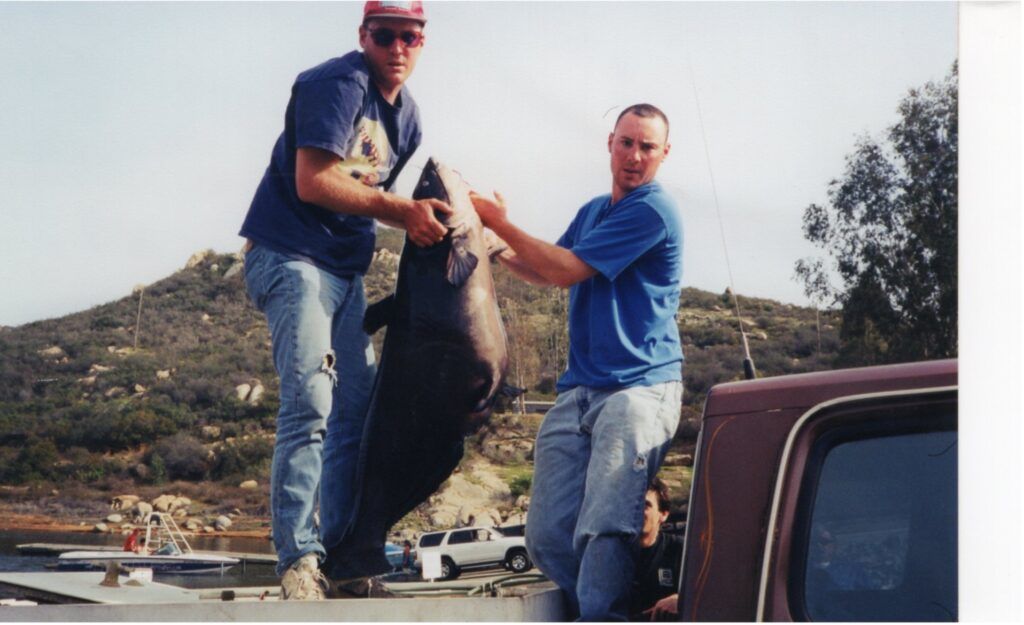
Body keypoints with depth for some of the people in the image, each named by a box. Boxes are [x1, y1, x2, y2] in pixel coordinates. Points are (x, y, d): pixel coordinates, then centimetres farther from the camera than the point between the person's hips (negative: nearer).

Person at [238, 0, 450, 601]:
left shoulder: (407, 113, 13)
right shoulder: (339, 83, -15)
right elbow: (313, 181, -23)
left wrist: (418, 216, -2)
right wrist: (400, 210, -24)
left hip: (347, 269, 9)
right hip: (292, 258, -9)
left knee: (357, 409, 10)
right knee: (311, 403, -17)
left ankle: (341, 550, 19)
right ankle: (297, 558, -14)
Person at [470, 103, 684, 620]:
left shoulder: (653, 211, -6)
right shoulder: (593, 211, 22)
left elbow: (567, 269, -8)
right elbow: (546, 273, 34)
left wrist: (503, 225, 3)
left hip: (639, 387, -7)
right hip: (577, 392, 8)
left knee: (603, 534, -22)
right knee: (547, 538, -3)